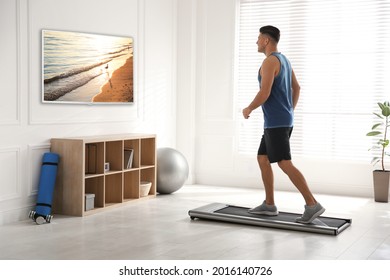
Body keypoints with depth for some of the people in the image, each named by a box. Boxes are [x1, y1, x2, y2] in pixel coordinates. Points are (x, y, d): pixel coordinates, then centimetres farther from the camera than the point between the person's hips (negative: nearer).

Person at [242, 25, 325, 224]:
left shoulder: (269, 61, -15)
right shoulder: (283, 60, 17)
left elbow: (264, 94, -22)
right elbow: (296, 88, 24)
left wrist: (248, 109, -5)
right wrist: (289, 112, 27)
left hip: (276, 122, -10)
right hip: (282, 120, 10)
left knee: (285, 164, -11)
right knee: (262, 159, 14)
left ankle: (312, 205, -12)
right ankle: (269, 205, 16)